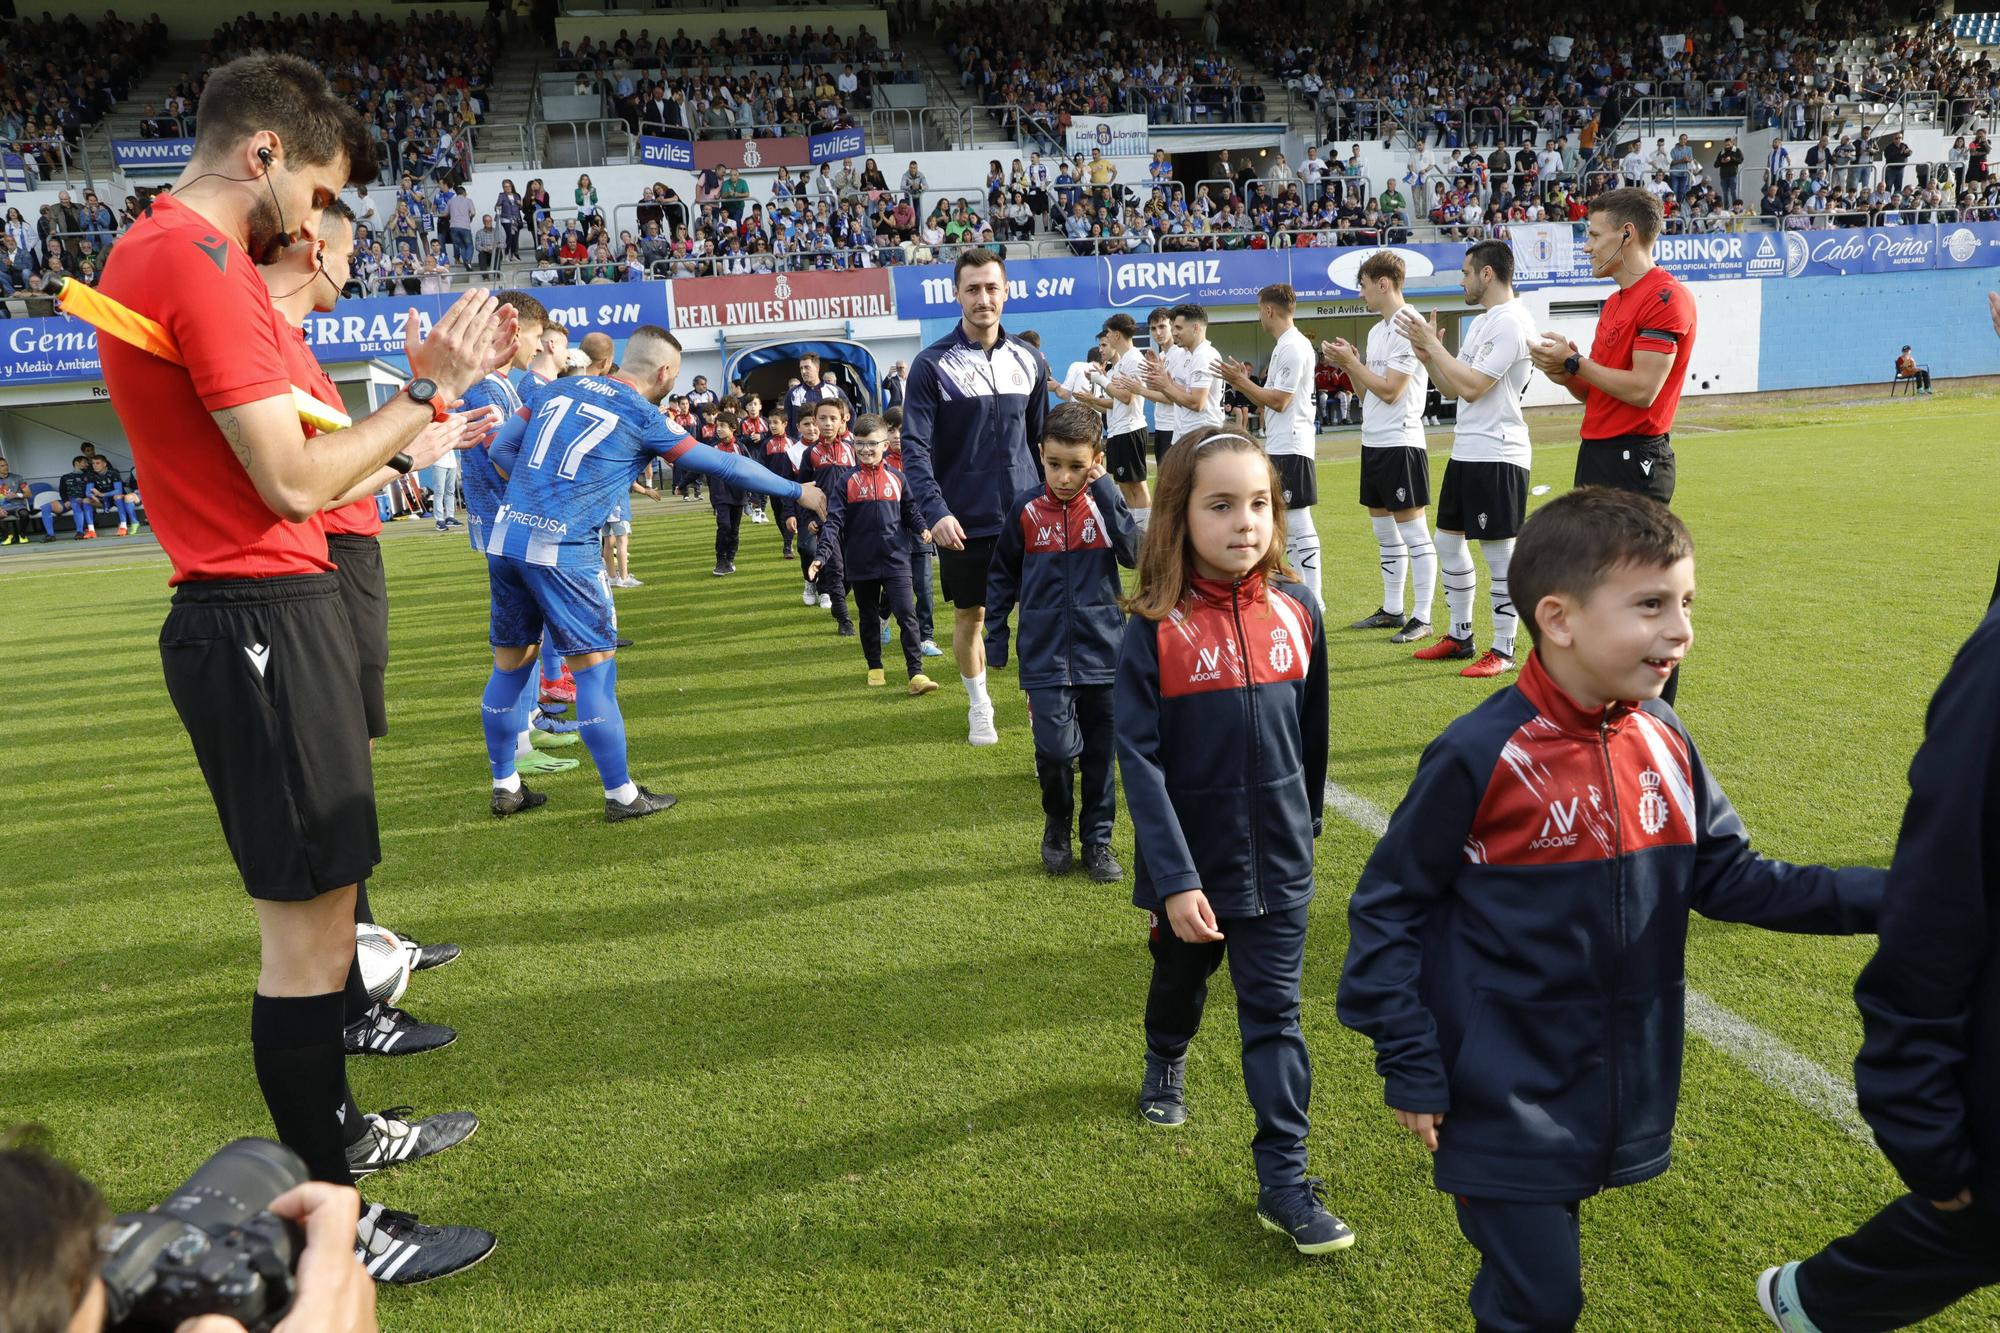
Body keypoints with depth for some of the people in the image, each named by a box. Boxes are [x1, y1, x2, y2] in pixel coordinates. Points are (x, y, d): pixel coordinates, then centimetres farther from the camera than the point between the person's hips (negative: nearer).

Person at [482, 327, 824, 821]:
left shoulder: (560, 388, 14)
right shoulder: (641, 417, -2)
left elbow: (501, 450, 16)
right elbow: (724, 465, 3)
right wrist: (797, 491, 12)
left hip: (506, 537, 7)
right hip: (563, 551, -6)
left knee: (511, 664, 15)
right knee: (595, 667, 2)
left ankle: (505, 788, 25)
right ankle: (621, 795, 9)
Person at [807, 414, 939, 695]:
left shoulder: (896, 478, 3)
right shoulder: (846, 481, -2)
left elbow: (910, 512, 12)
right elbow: (834, 521, -6)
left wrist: (922, 529, -9)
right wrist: (822, 555, -17)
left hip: (895, 560, 0)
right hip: (861, 563, 0)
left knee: (907, 615, -9)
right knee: (869, 618, 14)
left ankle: (916, 674, -8)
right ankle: (875, 669, 29)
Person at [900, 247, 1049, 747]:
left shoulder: (1029, 360, 6)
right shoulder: (933, 364, -7)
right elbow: (915, 445, -12)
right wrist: (935, 512, -22)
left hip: (1026, 516, 3)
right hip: (964, 520, -2)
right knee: (970, 615, 10)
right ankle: (979, 706, 28)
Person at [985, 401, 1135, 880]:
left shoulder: (1105, 501, -1)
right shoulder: (1026, 508, -2)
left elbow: (1133, 553, -17)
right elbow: (1003, 574, 9)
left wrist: (1105, 492, -18)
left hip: (1102, 651, 1)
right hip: (1045, 656, -1)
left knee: (1100, 754, 9)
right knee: (1055, 748, -12)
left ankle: (1097, 840, 26)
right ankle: (1057, 824, 15)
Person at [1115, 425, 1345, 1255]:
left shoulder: (1296, 610, -7)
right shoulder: (1154, 629, -17)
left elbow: (1312, 734, 6)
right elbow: (1139, 761, -18)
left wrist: (1306, 824, 16)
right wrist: (1173, 880, -22)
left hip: (1278, 861, 1)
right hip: (1190, 863, -1)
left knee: (1274, 1013, 4)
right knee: (1181, 977, 24)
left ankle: (1284, 1178, 13)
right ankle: (1165, 1063, 55)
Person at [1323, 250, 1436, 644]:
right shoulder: (1377, 331, 15)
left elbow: (1389, 390, -18)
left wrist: (1351, 362, -9)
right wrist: (1348, 365, 4)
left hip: (1400, 442, -10)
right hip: (1374, 442, 10)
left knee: (1413, 531, -5)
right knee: (1384, 531, 14)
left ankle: (1422, 618, -1)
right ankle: (1392, 610, 23)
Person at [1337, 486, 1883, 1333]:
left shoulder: (1664, 741, -2)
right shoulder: (1479, 757, -21)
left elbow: (1729, 878, 5)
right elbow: (1387, 907, -13)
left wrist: (1890, 897, -5)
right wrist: (1409, 1065, -12)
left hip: (1617, 1093, 6)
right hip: (1504, 1098, -6)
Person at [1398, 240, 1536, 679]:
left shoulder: (1510, 322, -15)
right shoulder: (1481, 322, 16)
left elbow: (1470, 387, -22)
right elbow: (1452, 387, 17)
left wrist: (1432, 343, -14)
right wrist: (1426, 354, 3)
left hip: (1498, 455, -10)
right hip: (1466, 452, 10)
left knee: (1499, 552, -3)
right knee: (1448, 542, 15)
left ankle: (1503, 650, 5)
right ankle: (1460, 637, 26)